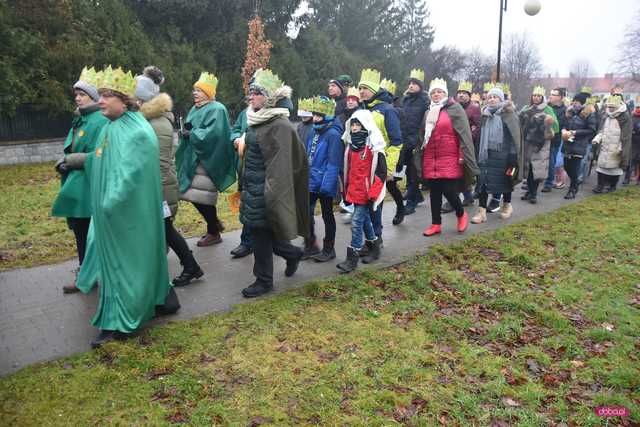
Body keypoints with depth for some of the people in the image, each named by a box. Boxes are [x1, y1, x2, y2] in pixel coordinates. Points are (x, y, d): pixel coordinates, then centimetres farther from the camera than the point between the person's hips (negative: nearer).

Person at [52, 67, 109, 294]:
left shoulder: (100, 122, -13)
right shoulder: (79, 120, 13)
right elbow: (73, 151, 19)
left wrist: (68, 160, -13)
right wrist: (66, 163, -1)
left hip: (90, 188, -8)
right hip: (75, 188, 9)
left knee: (89, 234, 2)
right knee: (79, 232, 15)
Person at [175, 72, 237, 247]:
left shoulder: (217, 109, -10)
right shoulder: (195, 109, 17)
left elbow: (212, 134, -22)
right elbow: (190, 130, 17)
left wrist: (190, 134, -17)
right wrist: (184, 132, -5)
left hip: (207, 161, -9)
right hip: (193, 160, 9)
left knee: (203, 197, -4)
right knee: (193, 195, 10)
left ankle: (213, 233, 13)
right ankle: (215, 223, 28)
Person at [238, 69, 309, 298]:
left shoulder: (278, 126, -18)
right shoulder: (258, 120, 10)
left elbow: (279, 165, -21)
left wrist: (271, 195, -23)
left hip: (264, 191, -9)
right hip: (252, 188, 9)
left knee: (261, 236, 3)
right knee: (260, 233, 16)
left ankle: (264, 280, 19)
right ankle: (292, 253, 37)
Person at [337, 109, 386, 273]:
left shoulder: (374, 147, -14)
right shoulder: (351, 145, 9)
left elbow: (381, 172, -14)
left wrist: (373, 195, -16)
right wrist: (346, 190, 18)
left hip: (366, 193, -7)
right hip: (354, 191, 8)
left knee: (356, 222, -7)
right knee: (365, 220, 19)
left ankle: (352, 258, 1)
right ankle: (374, 248, 36)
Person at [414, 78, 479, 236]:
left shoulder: (455, 109, -2)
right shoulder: (428, 113, 17)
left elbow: (464, 135, -8)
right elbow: (422, 137, 22)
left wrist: (464, 157, -15)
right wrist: (419, 158, 20)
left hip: (449, 160, -6)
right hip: (430, 161, 6)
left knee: (449, 190, -8)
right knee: (434, 192, 8)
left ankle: (461, 214, 19)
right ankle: (436, 224, 18)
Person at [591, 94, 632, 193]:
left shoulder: (624, 117, -11)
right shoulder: (606, 116, 9)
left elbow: (626, 136, -12)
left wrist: (621, 148, -17)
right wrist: (597, 138, 0)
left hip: (616, 149, -6)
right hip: (605, 146, 6)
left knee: (615, 166, 6)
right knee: (602, 165, 5)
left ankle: (612, 186, 16)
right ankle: (601, 185, 11)